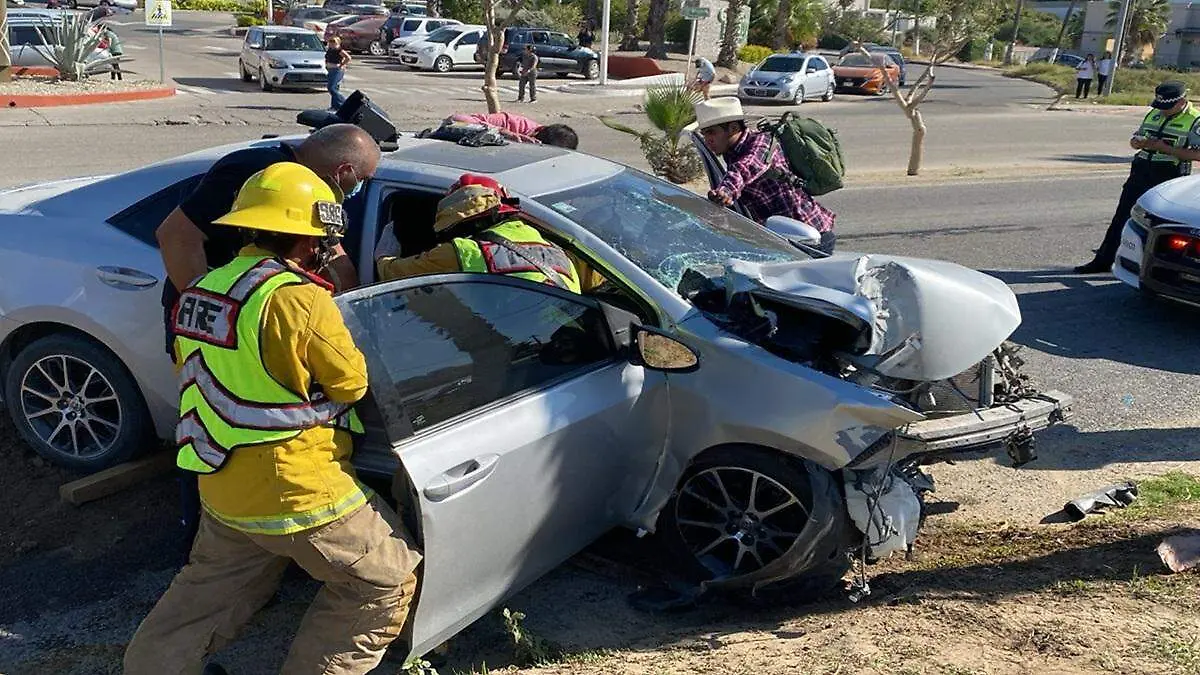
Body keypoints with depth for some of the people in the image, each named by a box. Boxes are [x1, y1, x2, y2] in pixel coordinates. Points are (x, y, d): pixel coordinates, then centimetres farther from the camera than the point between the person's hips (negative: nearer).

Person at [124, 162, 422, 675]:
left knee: (212, 586, 31)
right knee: (388, 582, 10)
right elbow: (352, 382, -10)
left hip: (221, 489, 8)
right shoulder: (300, 300, -22)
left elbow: (191, 376, 15)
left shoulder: (200, 290, 3)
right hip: (298, 496, -8)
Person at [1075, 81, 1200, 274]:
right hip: (1140, 173, 7)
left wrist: (1166, 149, -20)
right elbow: (1134, 140, 22)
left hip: (1167, 178, -6)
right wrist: (1141, 143, -2)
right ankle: (1103, 261, 12)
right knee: (1121, 218, 7)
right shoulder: (1153, 115, 13)